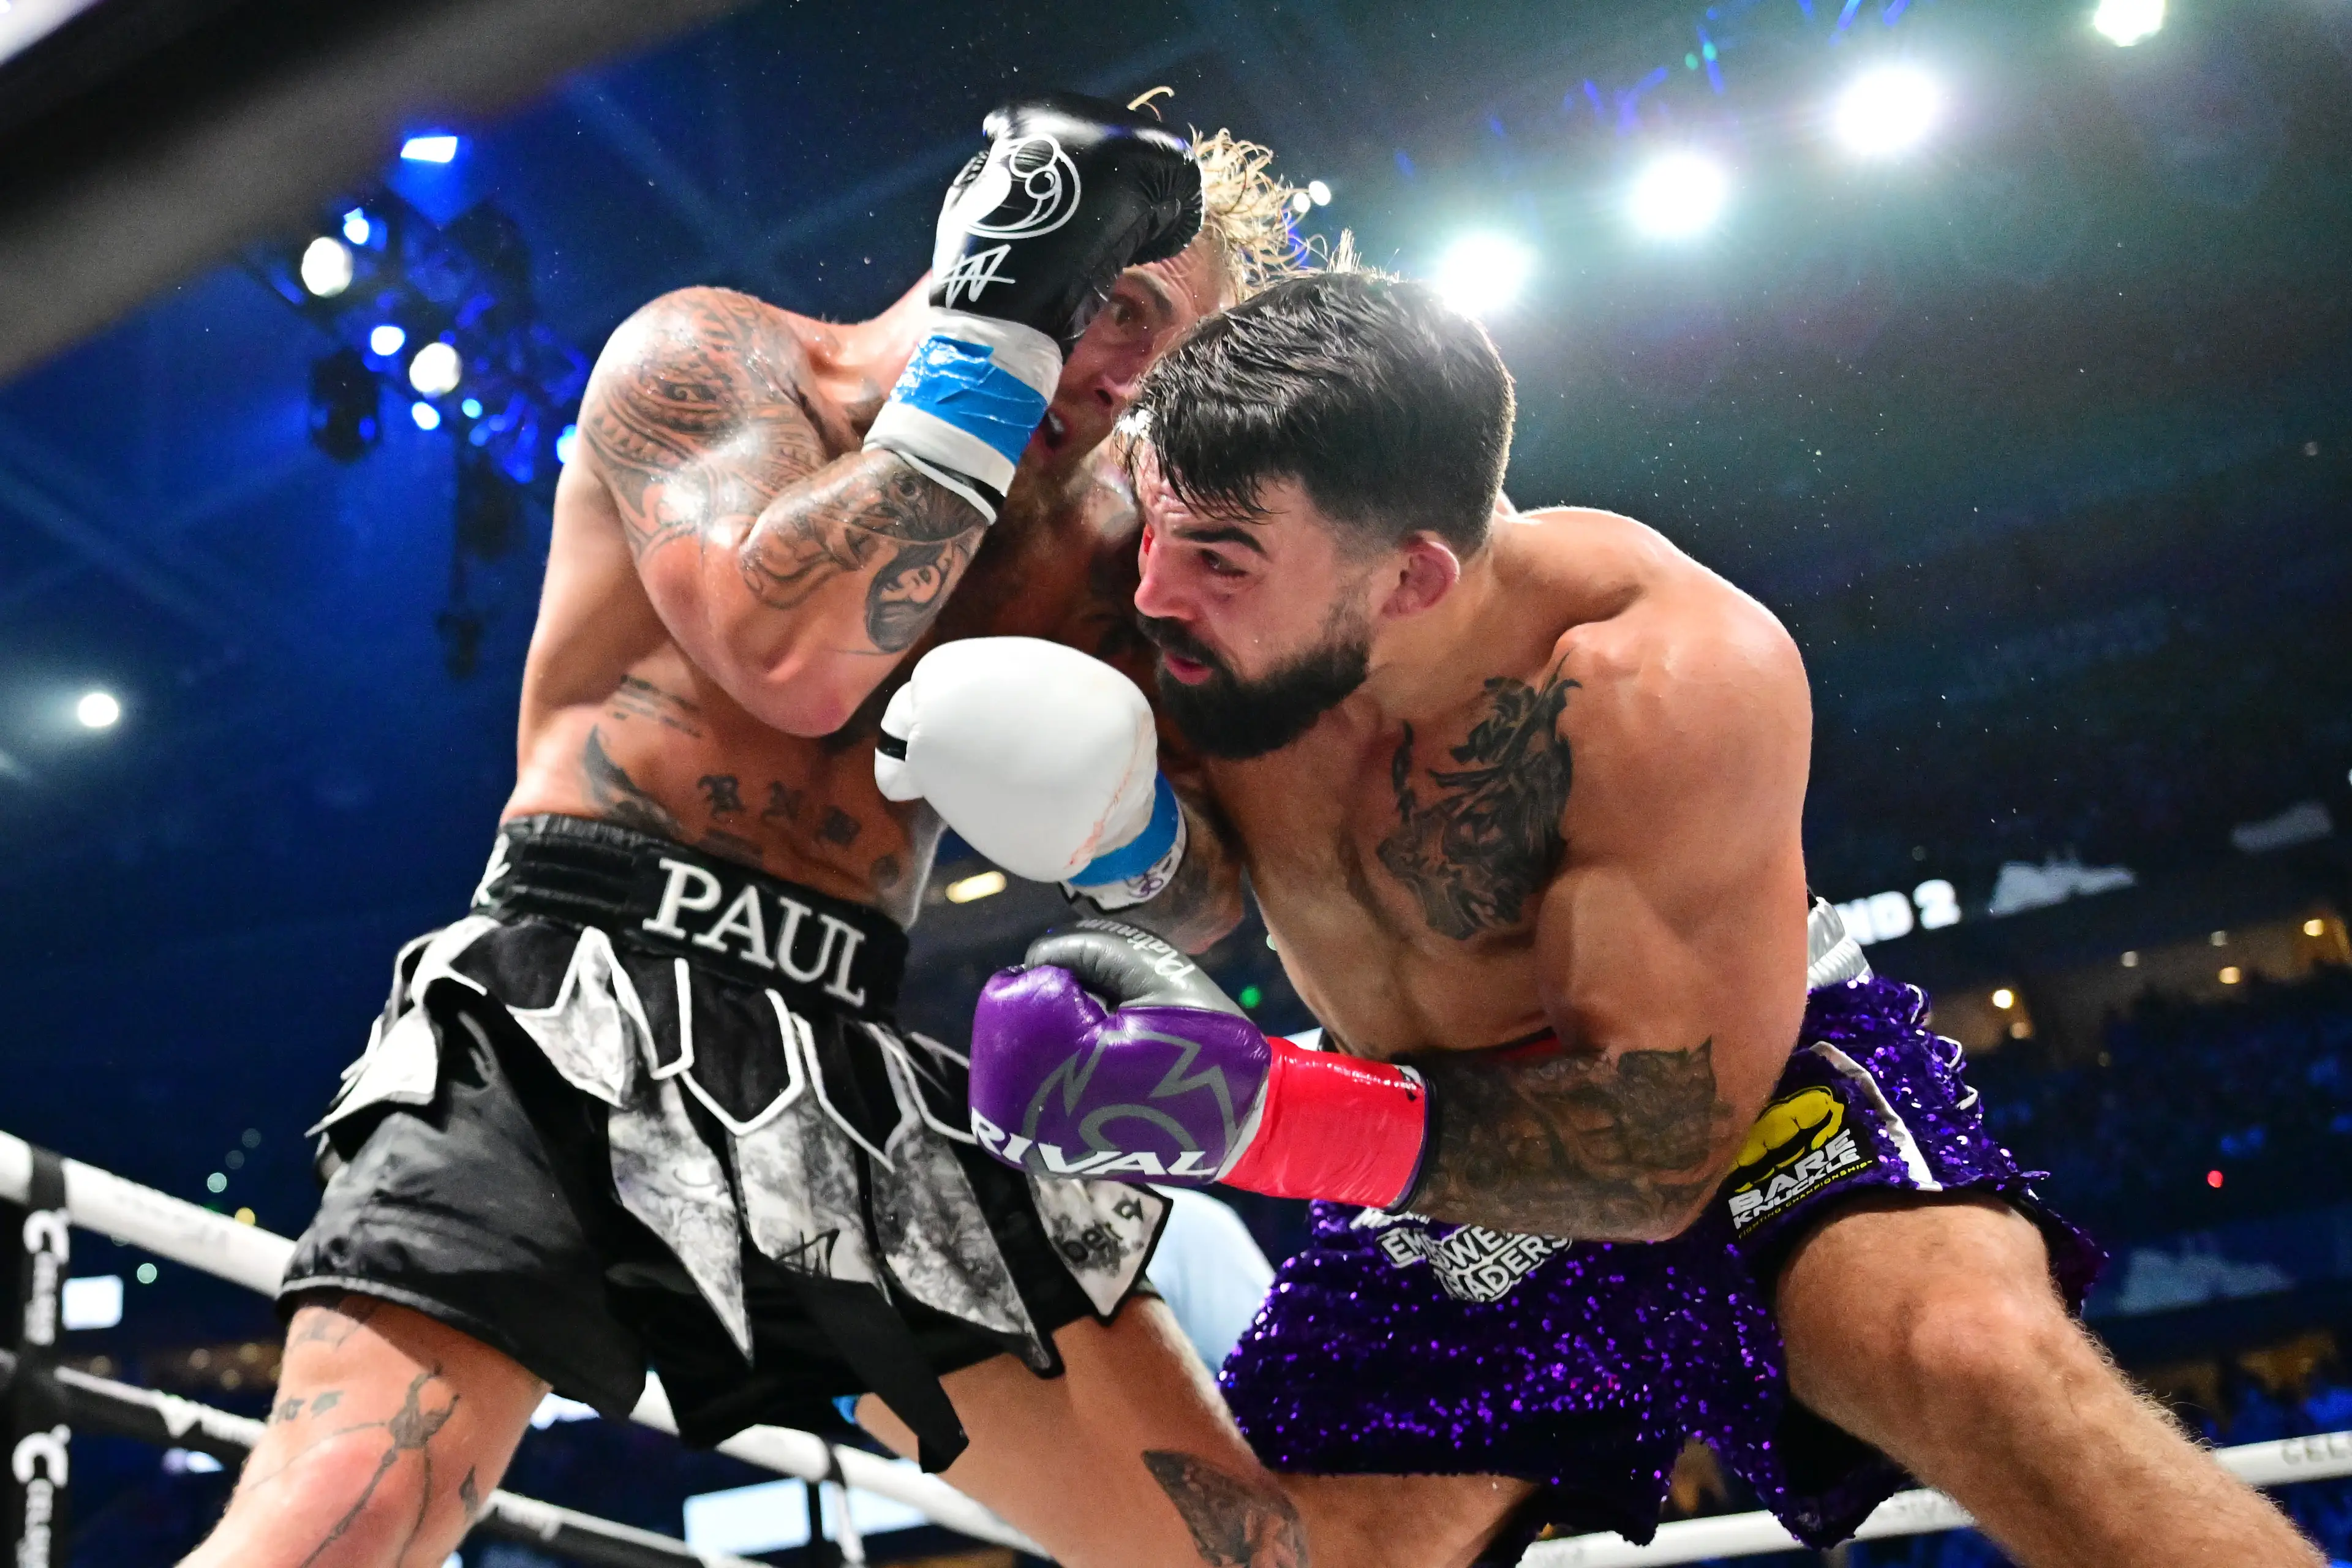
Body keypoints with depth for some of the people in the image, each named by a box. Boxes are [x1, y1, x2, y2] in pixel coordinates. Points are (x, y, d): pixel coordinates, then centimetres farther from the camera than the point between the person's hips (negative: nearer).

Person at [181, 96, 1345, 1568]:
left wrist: (1130, 806, -13)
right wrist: (1004, 322, -10)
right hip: (570, 1008, -4)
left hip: (848, 1070, 5)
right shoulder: (709, 356, 4)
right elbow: (792, 653, -16)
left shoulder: (1092, 539, 16)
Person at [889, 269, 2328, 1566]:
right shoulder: (1188, 609, -17)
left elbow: (1652, 1156, -28)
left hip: (1744, 1090, -4)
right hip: (1447, 1148, 5)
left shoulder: (1679, 681, -31)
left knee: (1975, 1353, -36)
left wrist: (1258, 1112, -41)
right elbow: (1185, 894, 0)